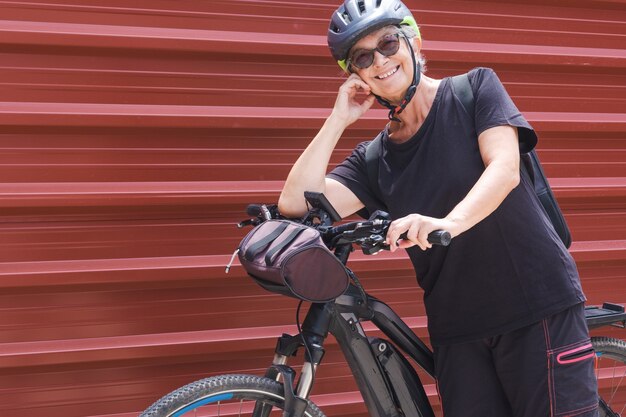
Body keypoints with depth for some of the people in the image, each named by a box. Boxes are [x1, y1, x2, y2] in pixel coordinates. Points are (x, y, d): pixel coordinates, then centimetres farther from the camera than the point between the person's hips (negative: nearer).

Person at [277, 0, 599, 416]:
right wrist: (339, 119, -2)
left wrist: (448, 222, -35)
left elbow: (505, 168, -16)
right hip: (458, 328, 4)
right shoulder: (373, 160, 7)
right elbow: (296, 203, -5)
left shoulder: (475, 88, 0)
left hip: (539, 305, -3)